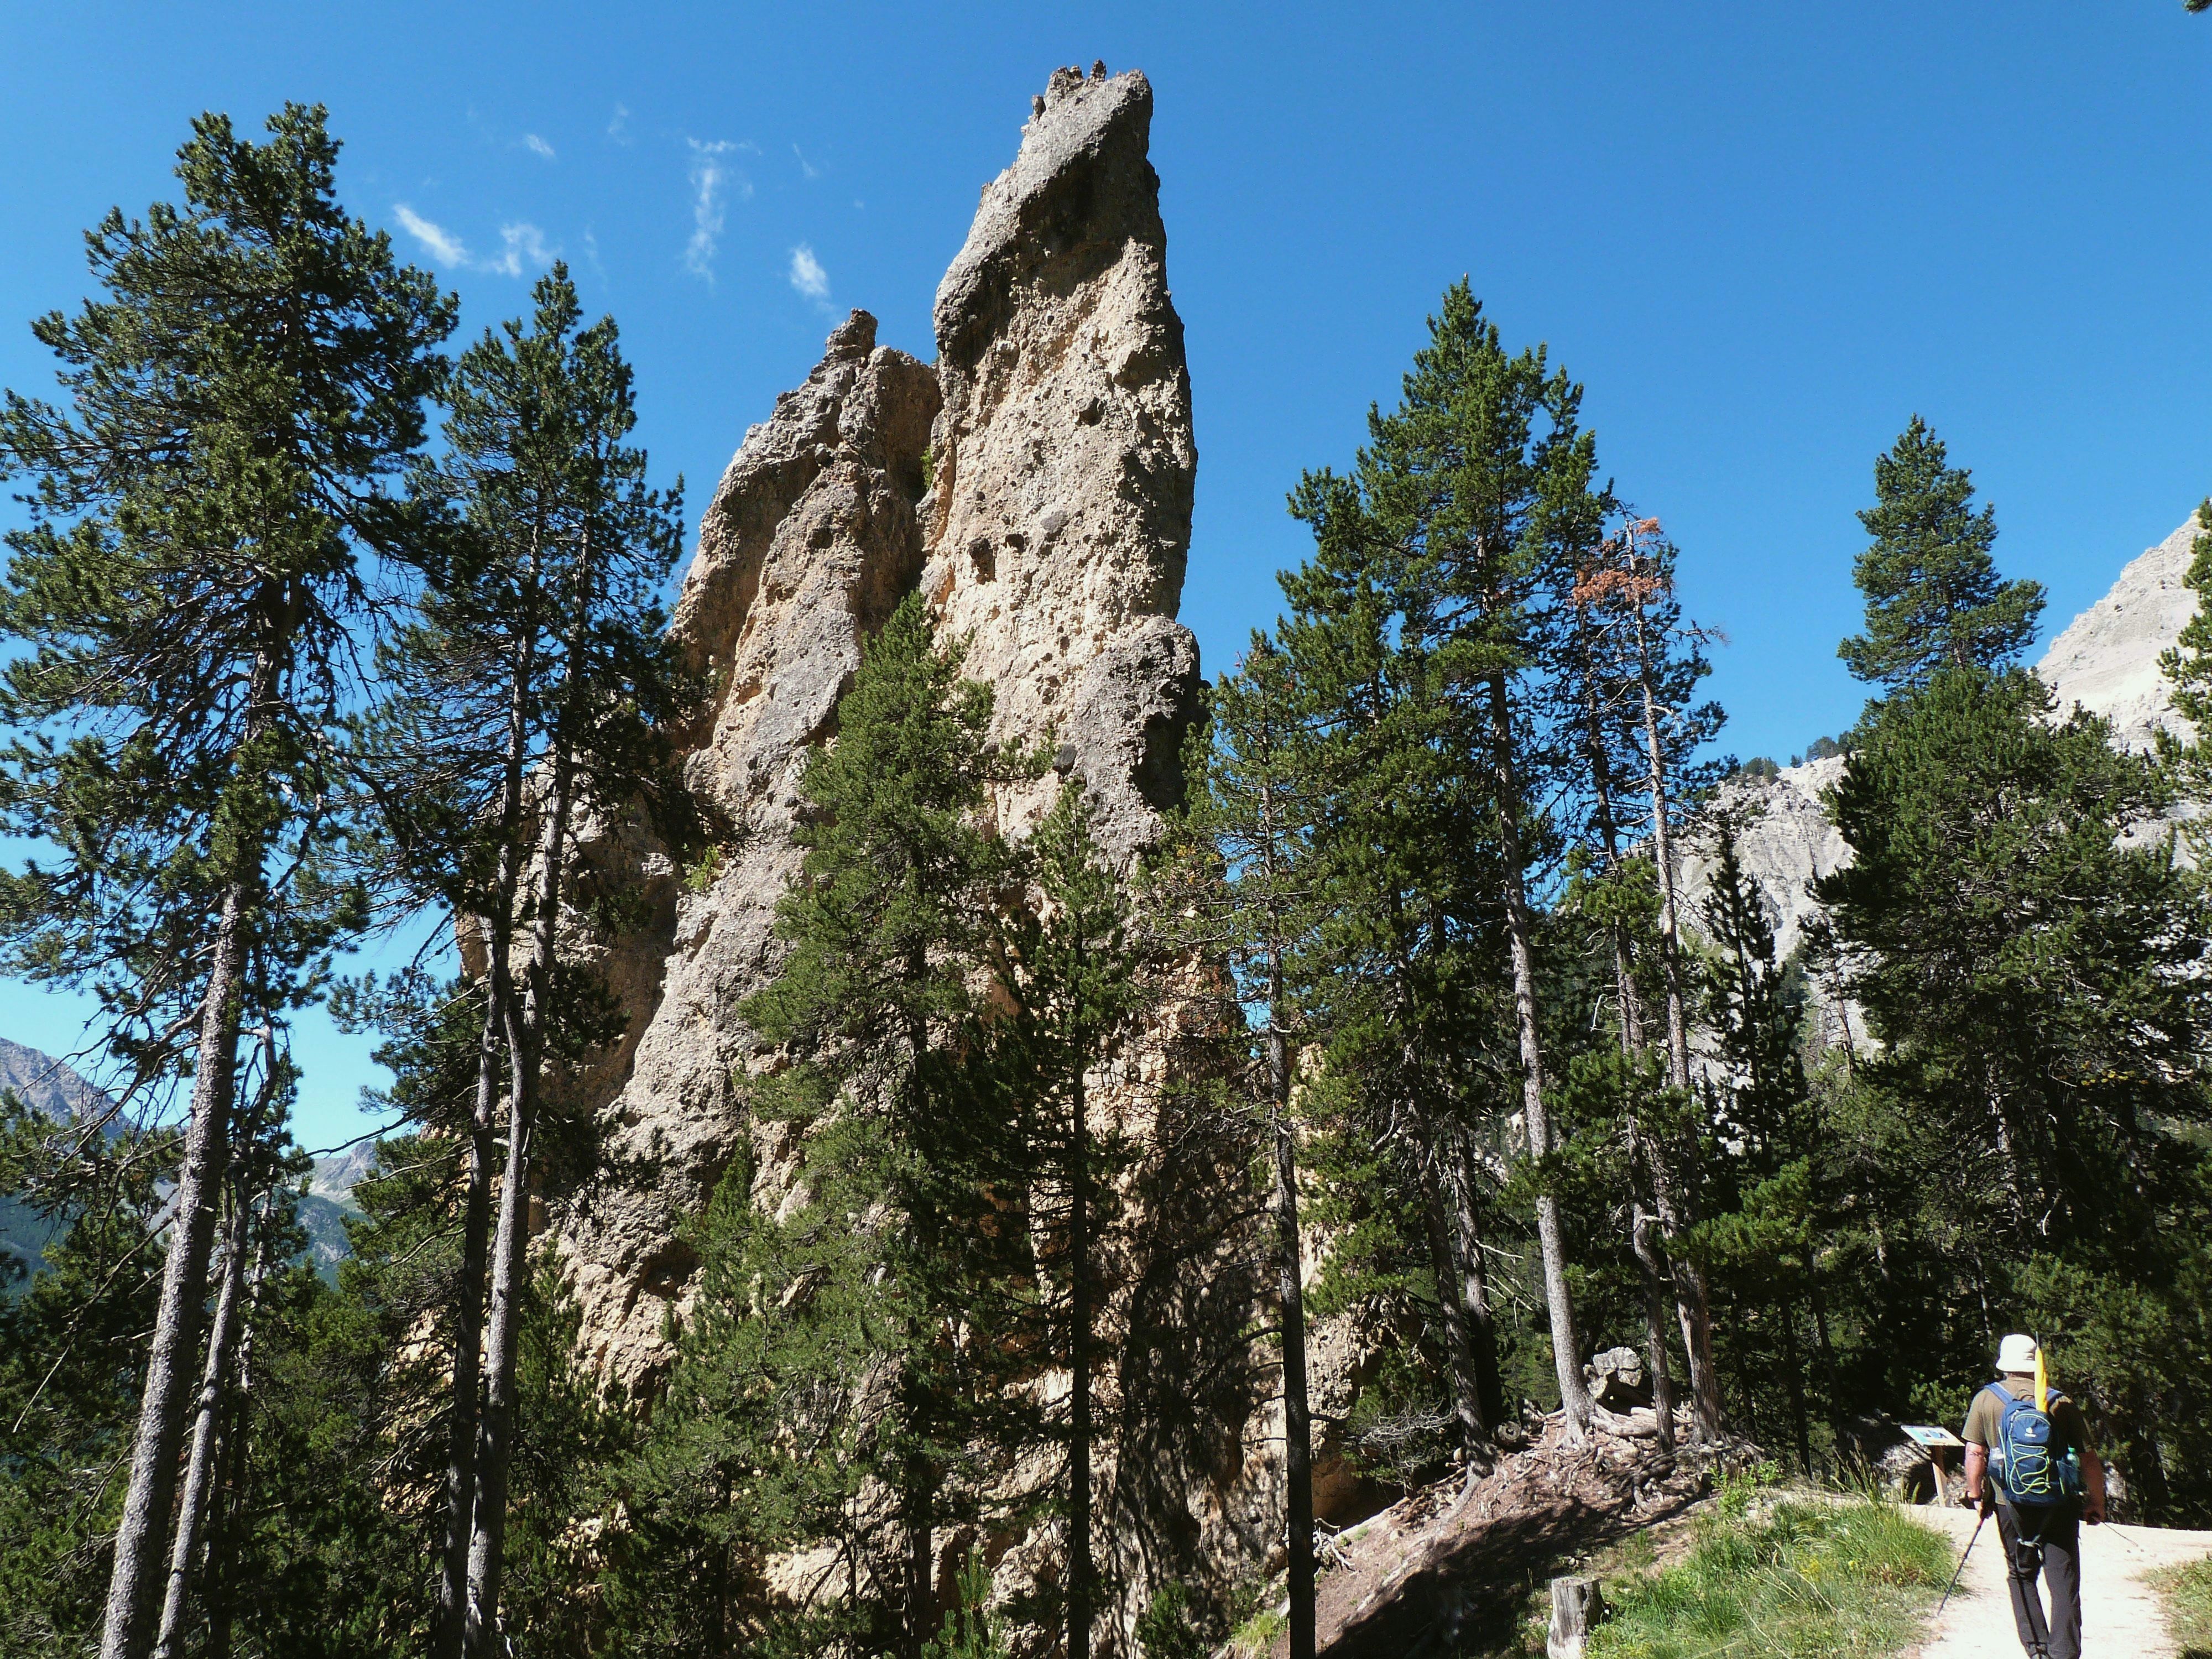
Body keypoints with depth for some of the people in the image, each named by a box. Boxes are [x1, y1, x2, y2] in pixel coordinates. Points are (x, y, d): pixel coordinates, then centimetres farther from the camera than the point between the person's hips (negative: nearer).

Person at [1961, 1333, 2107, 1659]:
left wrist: (1975, 1494, 7)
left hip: (2011, 1505, 0)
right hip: (2060, 1506, 0)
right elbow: (2089, 1459, -2)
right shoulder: (2062, 1404, -2)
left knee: (2022, 1575, 17)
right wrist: (2097, 1503, 10)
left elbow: (1975, 1452, -4)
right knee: (2064, 1583, 4)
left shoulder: (1986, 1399, -1)